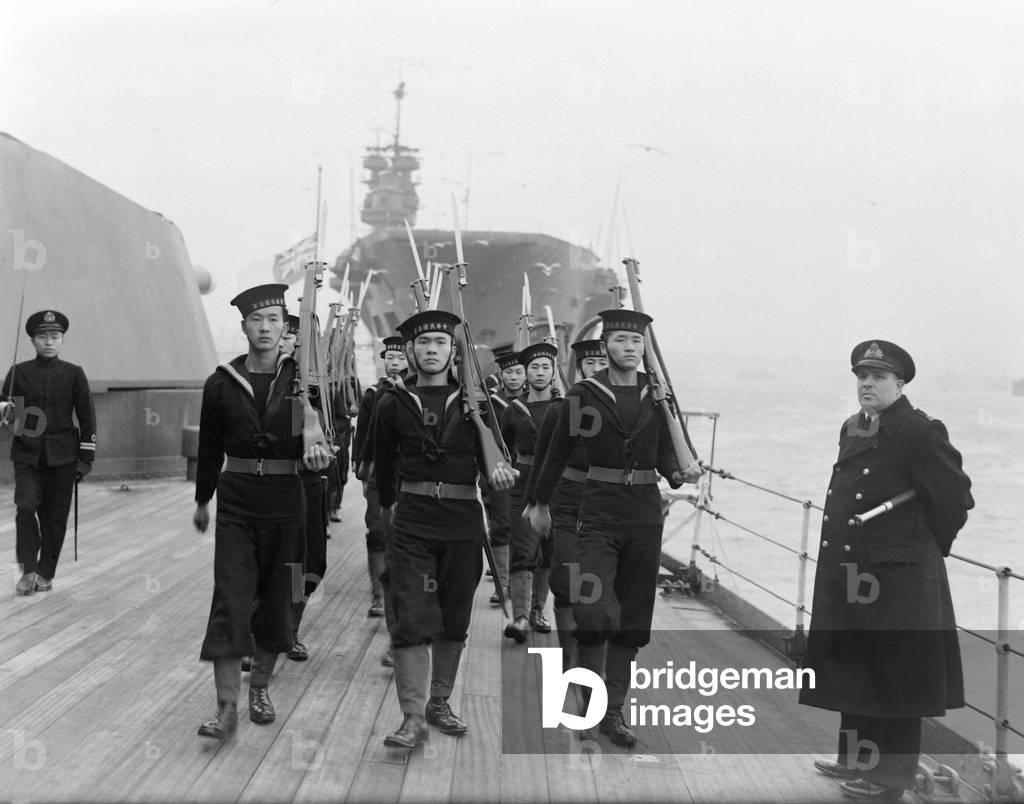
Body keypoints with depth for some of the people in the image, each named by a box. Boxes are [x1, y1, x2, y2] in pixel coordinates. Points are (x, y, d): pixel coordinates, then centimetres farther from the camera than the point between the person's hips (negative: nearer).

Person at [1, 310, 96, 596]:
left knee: (55, 516, 2)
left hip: (62, 457, 0)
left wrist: (86, 458, 1)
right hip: (27, 456, 0)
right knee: (26, 507, -17)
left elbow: (87, 418, 5)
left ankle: (45, 573, 16)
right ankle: (28, 570, -6)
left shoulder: (74, 374, 4)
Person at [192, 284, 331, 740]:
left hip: (286, 503, 1)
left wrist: (315, 445, -35)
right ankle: (227, 706, -6)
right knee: (230, 600, -8)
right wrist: (202, 501, 19)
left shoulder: (301, 380, 1)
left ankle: (260, 685, 28)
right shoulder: (222, 384, 3)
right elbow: (209, 447, 12)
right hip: (236, 504, 0)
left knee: (277, 599, 9)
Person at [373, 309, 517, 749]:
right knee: (411, 618, -9)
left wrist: (497, 466, -22)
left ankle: (439, 701, 25)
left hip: (463, 519, 2)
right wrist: (387, 503, 26)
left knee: (454, 618, 10)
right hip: (413, 519, -1)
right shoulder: (394, 404, 4)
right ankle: (413, 716, -5)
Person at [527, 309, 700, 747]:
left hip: (646, 513, 3)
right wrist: (541, 504, 16)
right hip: (600, 512, -3)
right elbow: (558, 452, 8)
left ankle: (613, 712, 17)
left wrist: (678, 474, -8)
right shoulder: (584, 394, -2)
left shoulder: (657, 395, 6)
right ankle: (592, 700, 4)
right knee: (594, 612, -15)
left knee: (633, 616, 7)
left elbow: (664, 452, 14)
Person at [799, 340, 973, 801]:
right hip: (845, 573, 8)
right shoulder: (851, 430, 12)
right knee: (852, 670, 16)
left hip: (897, 577, -8)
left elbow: (955, 499, -11)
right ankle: (857, 760, 30)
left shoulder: (921, 433, -13)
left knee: (893, 676, 1)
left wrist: (925, 549, 1)